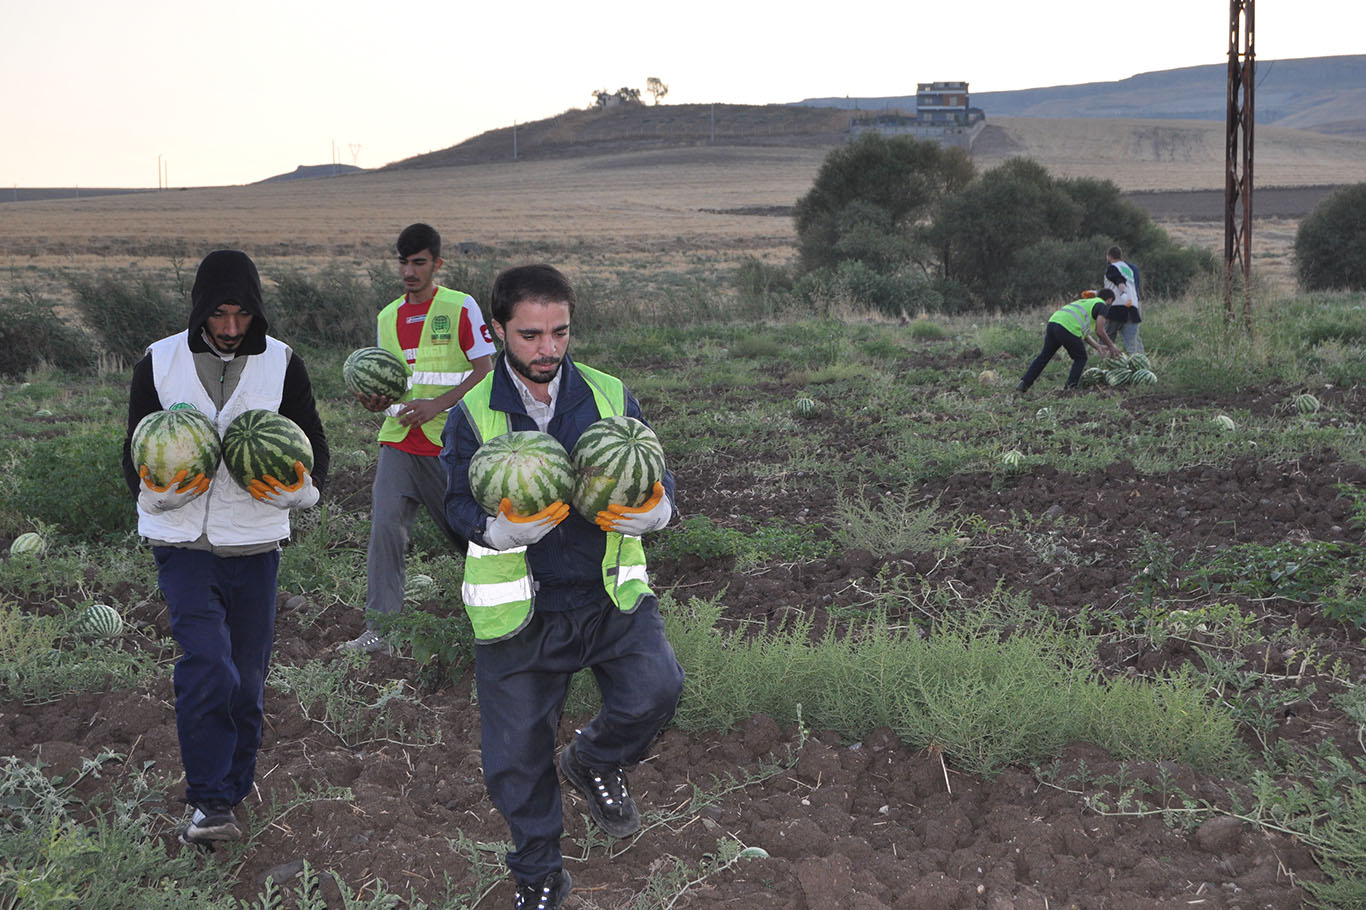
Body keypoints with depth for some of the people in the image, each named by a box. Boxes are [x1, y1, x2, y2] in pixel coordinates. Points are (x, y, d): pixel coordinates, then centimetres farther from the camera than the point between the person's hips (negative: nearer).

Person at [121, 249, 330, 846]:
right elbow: (135, 457, 5)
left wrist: (298, 487, -16)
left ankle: (231, 792, 29)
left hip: (254, 544, 2)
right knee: (208, 667, -18)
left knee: (247, 679, 10)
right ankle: (210, 802, -8)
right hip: (182, 544, -2)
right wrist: (158, 489, -18)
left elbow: (315, 449, 7)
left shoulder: (283, 365, 1)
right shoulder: (159, 363, 0)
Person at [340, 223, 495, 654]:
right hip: (398, 442, 4)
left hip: (448, 444, -4)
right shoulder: (388, 317, 15)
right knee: (385, 525, -12)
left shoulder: (460, 307, -1)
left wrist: (437, 405, -19)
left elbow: (484, 371, -7)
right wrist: (374, 400, -2)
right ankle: (379, 629, -11)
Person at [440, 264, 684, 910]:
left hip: (610, 595, 1)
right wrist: (502, 528, -27)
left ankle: (594, 762, 10)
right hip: (519, 611, -1)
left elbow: (656, 480, 4)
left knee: (655, 689, -23)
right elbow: (459, 504, -6)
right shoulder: (473, 414, -2)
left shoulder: (611, 397, 2)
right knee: (516, 756, 6)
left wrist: (651, 510, -20)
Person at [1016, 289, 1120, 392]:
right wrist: (1111, 346, 17)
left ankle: (1024, 384, 13)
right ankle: (1070, 386, 3)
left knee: (1044, 356, 16)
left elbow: (1084, 333, 34)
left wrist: (1098, 347, 33)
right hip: (1068, 328, -7)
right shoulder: (1102, 305, 11)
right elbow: (1100, 331, 3)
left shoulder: (1085, 302, 36)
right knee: (1080, 358, 13)